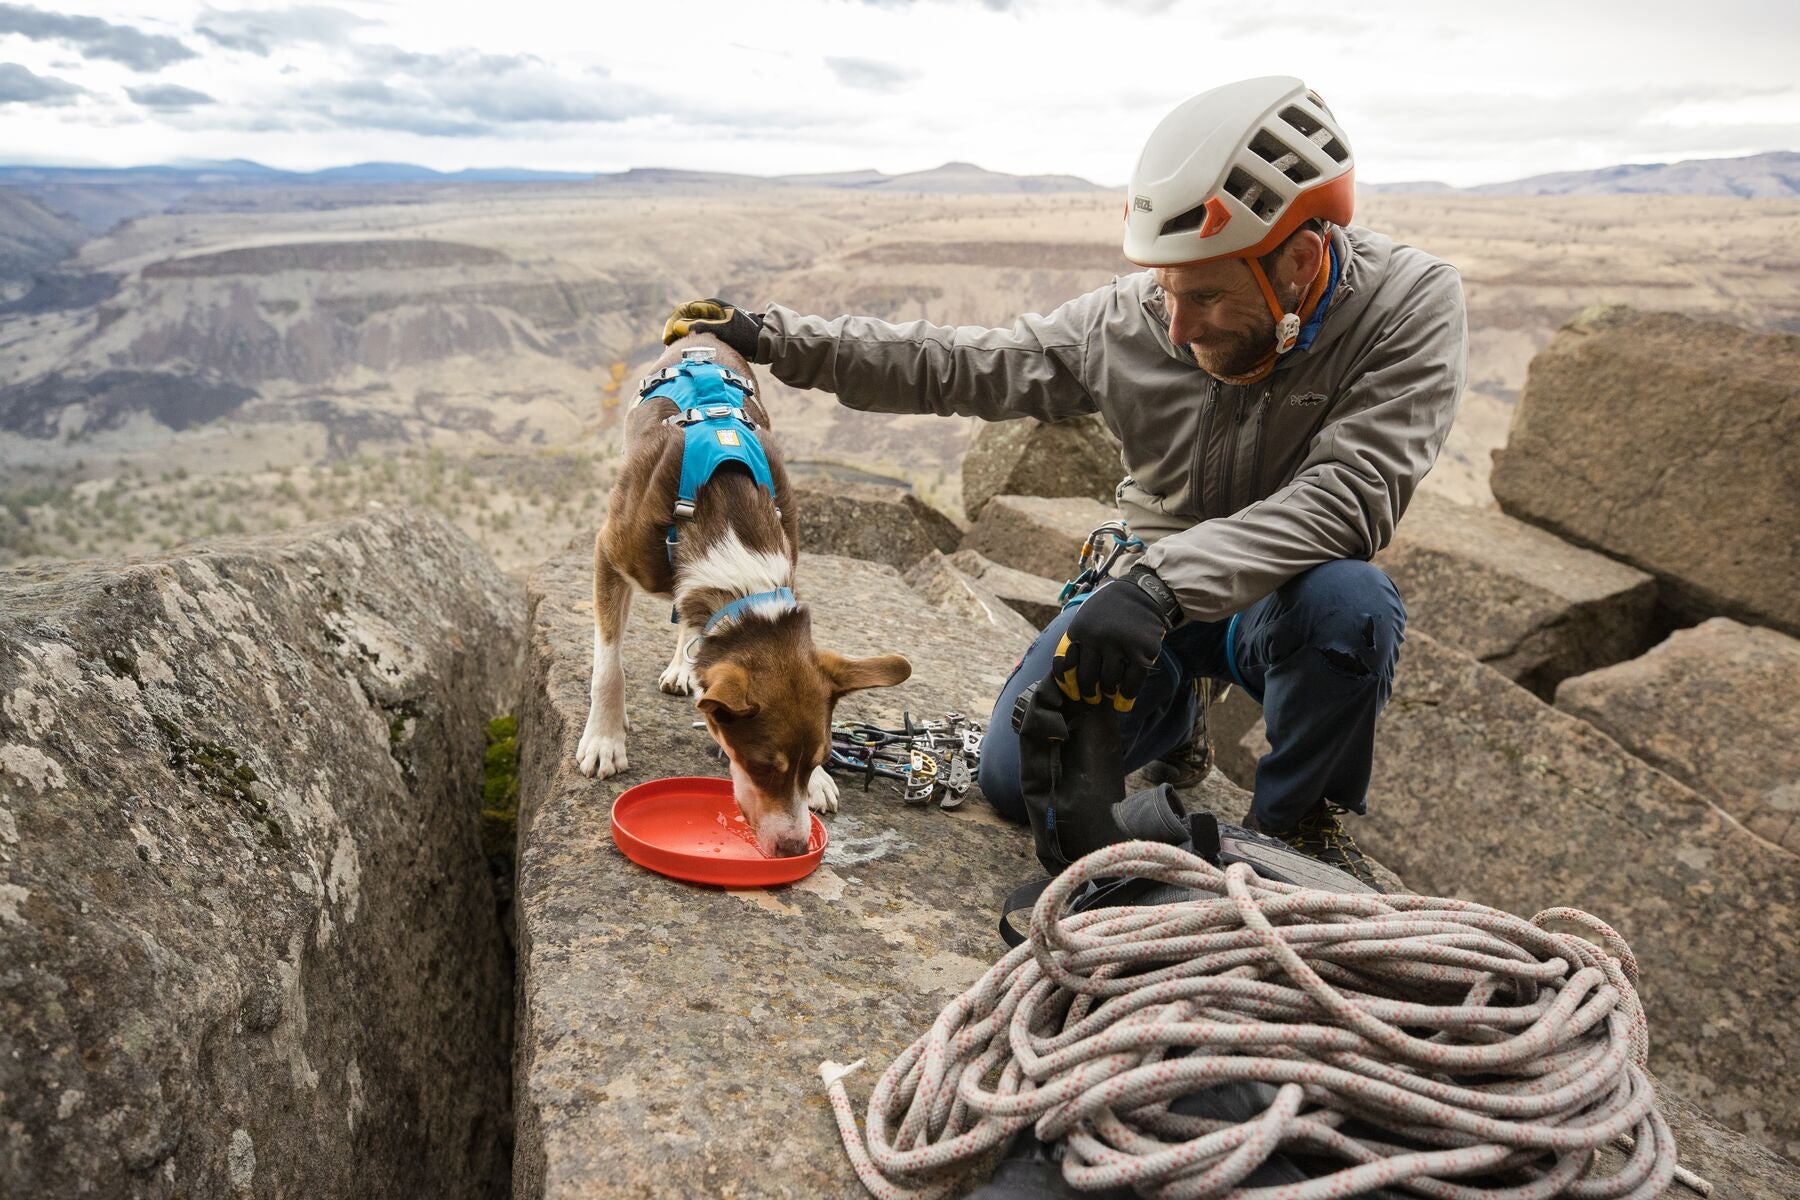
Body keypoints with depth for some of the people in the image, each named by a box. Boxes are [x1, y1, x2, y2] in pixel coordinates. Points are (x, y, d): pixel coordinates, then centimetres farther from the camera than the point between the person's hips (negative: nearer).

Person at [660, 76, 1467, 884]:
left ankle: (1301, 824, -8)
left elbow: (1350, 493, -33)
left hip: (1278, 597, -2)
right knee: (1017, 781, -8)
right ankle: (1168, 704, 25)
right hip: (1148, 587, 3)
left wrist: (1166, 583, -45)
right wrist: (774, 339, -9)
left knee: (1347, 599, -38)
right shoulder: (1131, 318, -13)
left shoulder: (1409, 308, -21)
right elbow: (958, 367, -4)